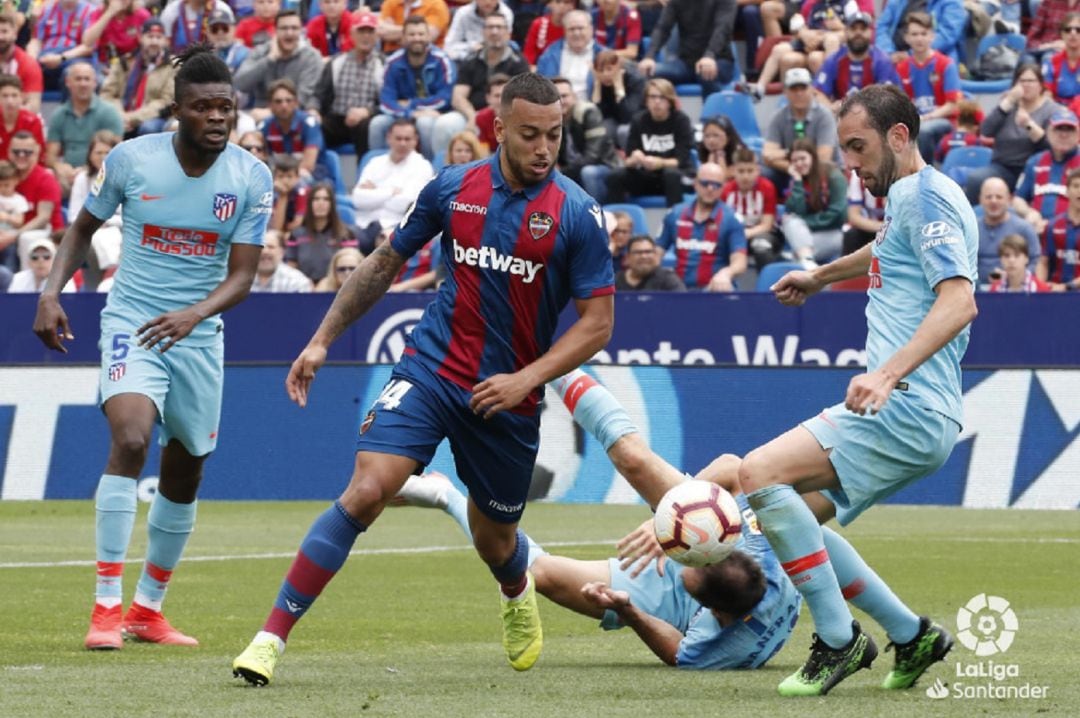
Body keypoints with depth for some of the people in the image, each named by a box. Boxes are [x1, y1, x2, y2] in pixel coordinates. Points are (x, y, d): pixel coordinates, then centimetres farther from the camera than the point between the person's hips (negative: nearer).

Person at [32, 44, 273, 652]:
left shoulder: (251, 177, -6)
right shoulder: (131, 159, -9)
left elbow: (241, 277, -8)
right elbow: (84, 227, 8)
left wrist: (193, 315, -26)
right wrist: (51, 293, -5)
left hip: (198, 333, 3)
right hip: (131, 322, -3)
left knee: (186, 473, 11)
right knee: (131, 437, -27)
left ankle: (149, 609, 31)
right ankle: (106, 607, -24)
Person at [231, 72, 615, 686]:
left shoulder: (577, 214, -8)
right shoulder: (454, 188, -1)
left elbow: (598, 320, -6)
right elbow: (385, 263, 13)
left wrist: (526, 379, -17)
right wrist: (322, 340, 10)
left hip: (509, 398, 0)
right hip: (431, 372, 0)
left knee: (495, 542, 14)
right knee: (367, 491, -20)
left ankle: (519, 596, 54)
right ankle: (273, 636, -19)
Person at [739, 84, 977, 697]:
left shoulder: (926, 197, -10)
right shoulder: (906, 199, 21)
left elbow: (959, 300, -24)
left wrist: (889, 373, -34)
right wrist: (822, 276, 58)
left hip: (908, 411, -11)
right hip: (906, 416, 11)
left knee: (759, 474, -21)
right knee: (796, 517, 14)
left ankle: (839, 639, -14)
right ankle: (912, 636, 17)